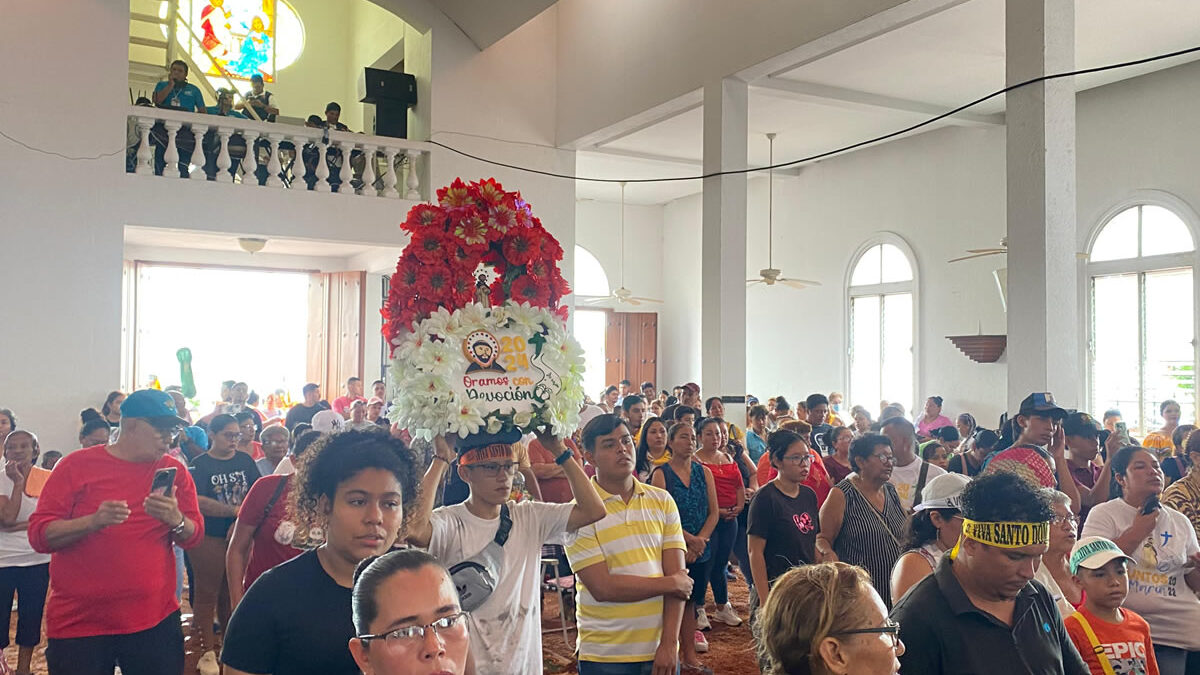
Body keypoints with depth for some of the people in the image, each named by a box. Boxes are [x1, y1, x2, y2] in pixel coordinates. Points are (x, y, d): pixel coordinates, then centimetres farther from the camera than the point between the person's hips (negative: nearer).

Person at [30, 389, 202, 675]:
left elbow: (193, 536, 3)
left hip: (156, 621, 2)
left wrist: (175, 520, -19)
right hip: (78, 624, -2)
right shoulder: (77, 465, -3)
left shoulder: (174, 471, 4)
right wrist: (94, 521, -23)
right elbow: (39, 535, -7)